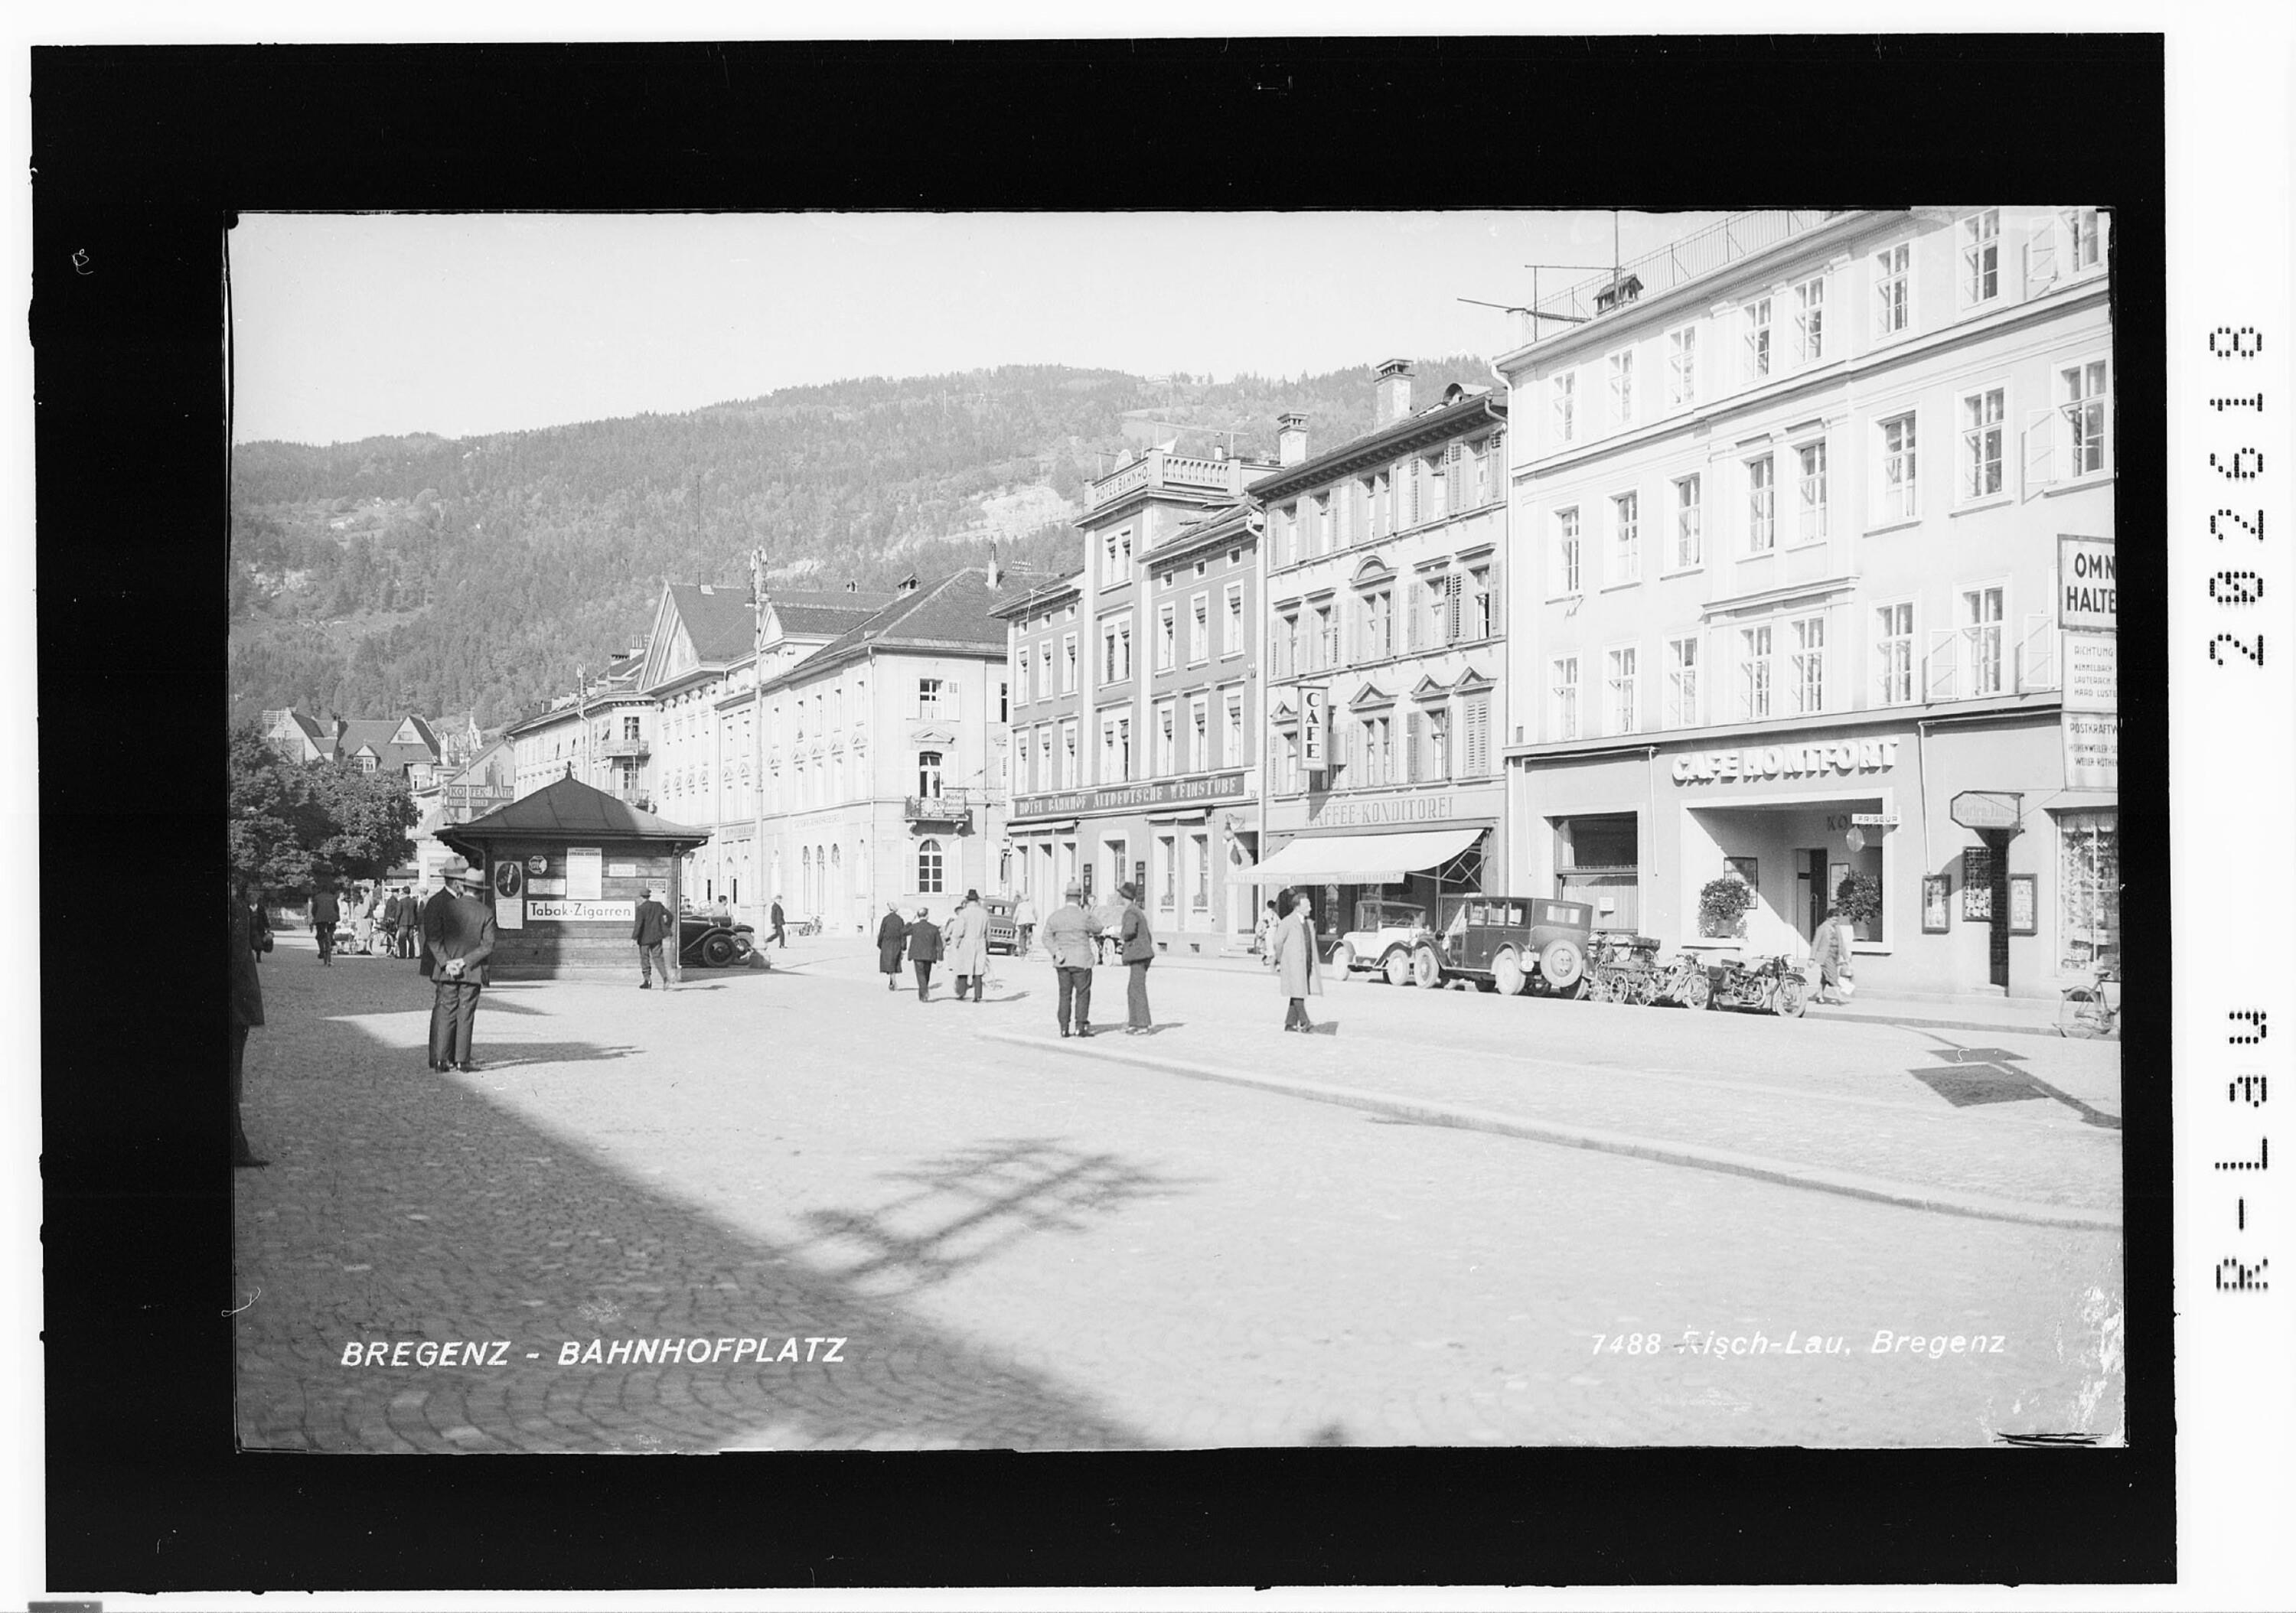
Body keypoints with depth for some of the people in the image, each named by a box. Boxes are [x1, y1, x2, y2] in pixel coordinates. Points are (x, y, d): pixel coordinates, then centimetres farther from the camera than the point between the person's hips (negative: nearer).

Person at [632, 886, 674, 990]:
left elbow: (638, 924, -18)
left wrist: (634, 938, -16)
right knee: (657, 957, 5)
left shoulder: (641, 908, -12)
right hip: (657, 936, 5)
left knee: (644, 958, 9)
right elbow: (669, 915, 8)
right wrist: (666, 932, 16)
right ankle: (665, 977, -15)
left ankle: (648, 980, 9)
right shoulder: (658, 905, 5)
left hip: (645, 938, -5)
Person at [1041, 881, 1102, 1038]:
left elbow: (1047, 937, -3)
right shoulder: (1084, 916, -10)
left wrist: (1056, 952, -10)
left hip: (1062, 961, 4)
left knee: (1065, 994, 10)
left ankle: (1064, 1028, 8)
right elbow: (1097, 930, 5)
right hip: (1081, 961, -4)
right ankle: (1081, 1026, 1)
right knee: (1083, 994, 5)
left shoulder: (1055, 916, 4)